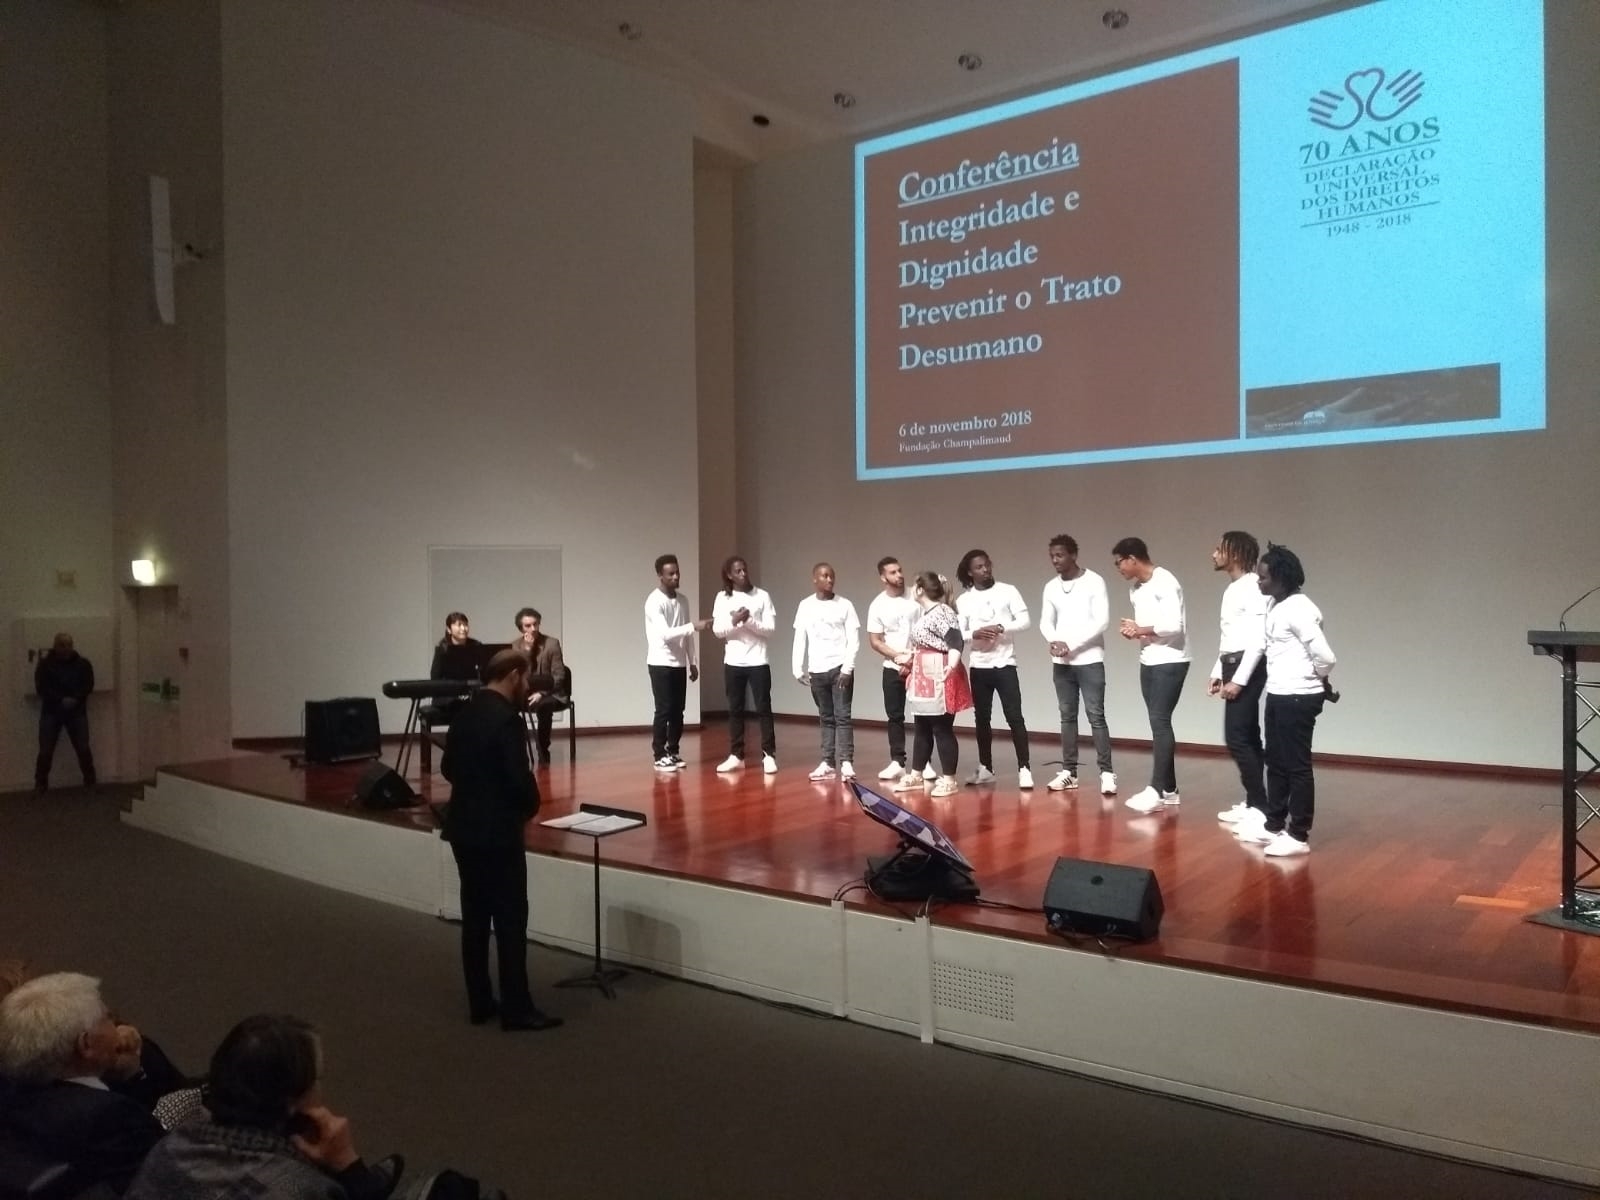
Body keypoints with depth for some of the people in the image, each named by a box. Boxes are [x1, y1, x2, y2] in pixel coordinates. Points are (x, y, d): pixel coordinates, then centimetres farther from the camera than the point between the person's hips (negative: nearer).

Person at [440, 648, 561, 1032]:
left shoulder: (464, 712, 7)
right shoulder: (506, 718, -18)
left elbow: (448, 767, 14)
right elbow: (520, 776, -21)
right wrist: (530, 807, -3)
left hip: (463, 826, 8)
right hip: (497, 831, -8)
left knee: (474, 915, 12)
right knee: (510, 919, -1)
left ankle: (479, 1003, 19)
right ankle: (517, 1009, 4)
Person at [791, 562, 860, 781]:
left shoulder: (845, 605, -1)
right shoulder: (805, 606, 5)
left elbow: (854, 639, -4)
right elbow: (800, 639, 7)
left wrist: (847, 668, -12)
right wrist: (799, 669, 2)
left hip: (839, 667, -3)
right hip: (817, 670, 3)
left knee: (842, 716, -6)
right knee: (826, 718, 9)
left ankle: (846, 762, -7)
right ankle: (828, 762, 12)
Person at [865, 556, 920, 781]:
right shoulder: (877, 605, -2)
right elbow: (875, 641, -2)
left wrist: (914, 658, -10)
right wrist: (899, 657, -12)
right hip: (892, 668, 1)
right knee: (895, 716, 6)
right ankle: (897, 762, 13)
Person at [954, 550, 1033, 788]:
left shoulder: (1008, 591, 0)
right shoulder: (963, 600, 5)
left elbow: (1024, 621, -6)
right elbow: (957, 634, 1)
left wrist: (1001, 628, -21)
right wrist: (974, 634, -19)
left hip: (1004, 663, -3)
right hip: (978, 666, 3)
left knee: (1014, 717, -8)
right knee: (981, 718, 10)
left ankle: (1024, 769, -5)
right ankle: (986, 768, 20)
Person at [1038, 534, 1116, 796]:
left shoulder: (1094, 582, -7)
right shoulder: (1051, 587, 9)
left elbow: (1102, 620, -14)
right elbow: (1045, 622, 7)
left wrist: (1071, 644, -18)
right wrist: (1054, 642, -15)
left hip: (1089, 660, -5)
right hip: (1061, 662, 5)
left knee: (1096, 715, -7)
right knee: (1067, 716, 8)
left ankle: (1107, 772, -4)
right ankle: (1069, 771, 13)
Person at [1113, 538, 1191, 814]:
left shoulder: (1165, 582, -15)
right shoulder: (1135, 589, 12)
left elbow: (1174, 626, -23)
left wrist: (1141, 630, -11)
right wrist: (1133, 629, -1)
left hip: (1170, 662, -9)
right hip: (1148, 662, 9)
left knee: (1160, 722, -12)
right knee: (1159, 724, 10)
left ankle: (1156, 790, -12)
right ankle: (1168, 789, 16)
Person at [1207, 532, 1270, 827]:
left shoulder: (1254, 588, -15)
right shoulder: (1231, 590, 15)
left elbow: (1259, 640, -20)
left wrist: (1239, 680, -21)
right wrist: (1218, 673, 17)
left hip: (1247, 668, -10)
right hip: (1233, 667, 10)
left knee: (1236, 737, -10)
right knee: (1247, 737, 12)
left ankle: (1258, 805, -4)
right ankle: (1254, 801, 18)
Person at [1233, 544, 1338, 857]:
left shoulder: (1298, 609, -19)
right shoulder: (1276, 604, 10)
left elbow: (1325, 657, -22)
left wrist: (1317, 680, -3)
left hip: (1298, 698, -10)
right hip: (1278, 695, 10)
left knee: (1297, 767, -1)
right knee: (1276, 764, 17)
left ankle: (1299, 835, 8)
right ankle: (1273, 825, 29)